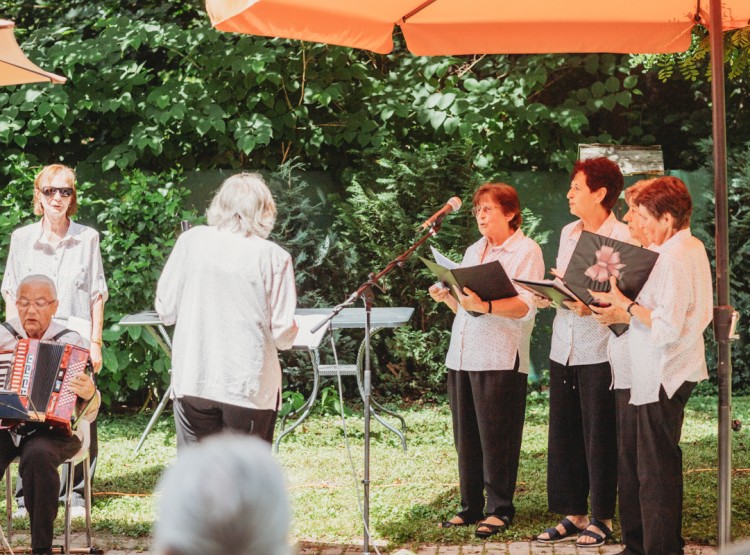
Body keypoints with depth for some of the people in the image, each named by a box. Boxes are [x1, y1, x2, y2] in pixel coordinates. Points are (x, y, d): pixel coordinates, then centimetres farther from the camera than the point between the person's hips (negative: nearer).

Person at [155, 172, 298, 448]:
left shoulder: (191, 241, -2)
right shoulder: (274, 257, -8)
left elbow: (165, 310, 4)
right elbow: (283, 333, -7)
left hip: (193, 381, 2)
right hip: (250, 386, -2)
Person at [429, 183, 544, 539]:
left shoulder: (526, 251, -2)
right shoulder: (473, 252, 21)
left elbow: (525, 306, -15)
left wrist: (485, 306, -30)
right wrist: (448, 297, 3)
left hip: (500, 359, -7)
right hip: (461, 355, 7)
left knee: (496, 438, -3)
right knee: (466, 438, 7)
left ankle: (499, 509, 5)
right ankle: (470, 507, 15)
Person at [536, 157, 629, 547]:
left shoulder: (621, 238, -9)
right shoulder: (568, 234, 14)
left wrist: (593, 305, -27)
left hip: (598, 350, -7)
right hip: (563, 346, 7)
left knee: (599, 437, 1)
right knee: (563, 434, 9)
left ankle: (601, 518, 13)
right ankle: (572, 514, 19)